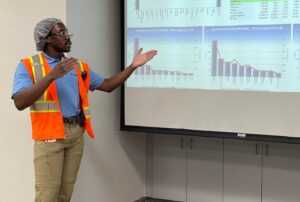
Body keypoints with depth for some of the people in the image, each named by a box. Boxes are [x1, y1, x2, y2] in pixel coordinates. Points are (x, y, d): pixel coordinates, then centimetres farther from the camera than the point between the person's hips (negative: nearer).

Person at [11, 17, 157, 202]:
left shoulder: (80, 67, 14)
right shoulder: (28, 66, -3)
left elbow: (107, 85, 17)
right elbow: (20, 103, -16)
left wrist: (133, 66, 9)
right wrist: (51, 76, -25)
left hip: (77, 133, 5)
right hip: (50, 134, -5)